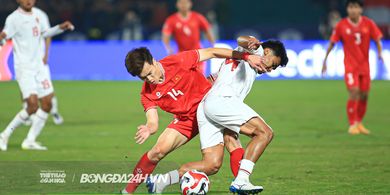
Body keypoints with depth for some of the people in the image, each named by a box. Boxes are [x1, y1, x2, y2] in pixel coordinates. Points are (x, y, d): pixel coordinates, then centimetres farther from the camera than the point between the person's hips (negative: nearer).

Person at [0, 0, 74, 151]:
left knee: (47, 104, 5)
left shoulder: (38, 14, 9)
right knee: (32, 105, -16)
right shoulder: (14, 18, -13)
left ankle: (30, 141, 14)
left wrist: (61, 28, 15)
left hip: (38, 66, 8)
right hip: (24, 68, -8)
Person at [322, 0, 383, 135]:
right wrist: (325, 60, 2)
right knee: (354, 93, -16)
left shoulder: (368, 24, -3)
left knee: (364, 95, 8)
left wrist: (380, 53, -18)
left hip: (364, 65, 3)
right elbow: (332, 43, 1)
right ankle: (352, 125, -5)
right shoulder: (341, 25, -6)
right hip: (350, 64, -3)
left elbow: (377, 39, 0)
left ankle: (359, 123, 28)